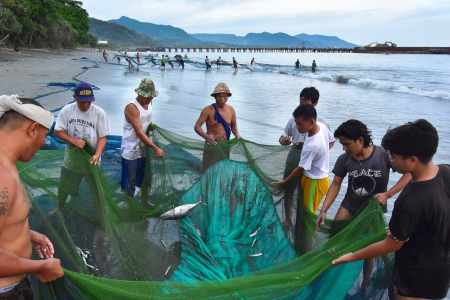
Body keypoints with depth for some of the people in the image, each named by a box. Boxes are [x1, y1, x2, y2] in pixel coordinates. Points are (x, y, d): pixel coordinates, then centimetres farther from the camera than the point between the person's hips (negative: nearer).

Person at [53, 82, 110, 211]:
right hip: (71, 157, 2)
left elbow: (103, 137, -11)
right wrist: (73, 140, -19)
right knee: (64, 186, 19)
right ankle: (59, 207, 46)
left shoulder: (99, 113, -14)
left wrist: (97, 154, -27)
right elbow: (57, 131, -3)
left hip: (91, 158, -2)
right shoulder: (67, 110, -9)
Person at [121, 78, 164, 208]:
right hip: (131, 150, -7)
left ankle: (144, 201, 38)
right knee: (131, 180, 6)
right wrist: (155, 148, -30)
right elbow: (139, 132, -28)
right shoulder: (132, 107, -23)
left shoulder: (148, 103, 2)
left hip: (145, 147, 8)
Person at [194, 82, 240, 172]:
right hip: (212, 144, -5)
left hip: (225, 145, 5)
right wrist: (206, 136, -32)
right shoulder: (208, 110, -11)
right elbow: (197, 127, -13)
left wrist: (237, 134, -4)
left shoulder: (231, 110, 5)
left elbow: (234, 125, 19)